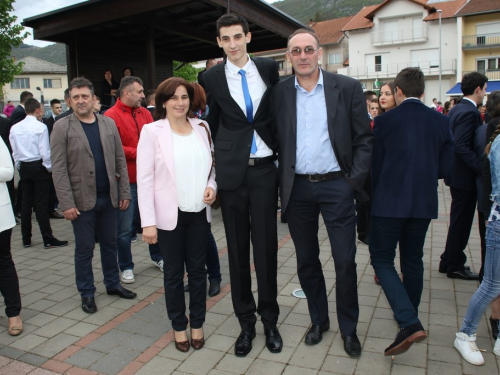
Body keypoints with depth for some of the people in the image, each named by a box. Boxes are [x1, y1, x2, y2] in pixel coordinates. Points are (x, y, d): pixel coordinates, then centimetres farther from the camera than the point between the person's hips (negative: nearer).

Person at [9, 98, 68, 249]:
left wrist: (19, 167, 17)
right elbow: (45, 152, -13)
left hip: (24, 167, 5)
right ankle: (48, 240, 1)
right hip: (39, 167, -5)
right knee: (41, 204, -4)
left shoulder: (15, 128, 5)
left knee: (25, 203, 11)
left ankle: (26, 239, 19)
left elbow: (14, 152, 6)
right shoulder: (40, 127, -11)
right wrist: (49, 168, 0)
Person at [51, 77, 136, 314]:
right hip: (82, 199, -3)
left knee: (109, 244, 15)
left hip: (108, 197, 3)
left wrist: (124, 193, 3)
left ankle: (113, 284, 32)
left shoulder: (109, 123, 6)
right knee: (84, 249, 8)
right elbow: (59, 169, -8)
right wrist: (66, 203, -14)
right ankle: (87, 293, 24)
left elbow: (120, 161, 7)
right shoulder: (62, 127, -4)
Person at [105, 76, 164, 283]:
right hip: (126, 181, -6)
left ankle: (157, 257, 35)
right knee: (125, 228, 4)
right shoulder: (111, 116, -9)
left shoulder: (144, 113, 9)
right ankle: (125, 267, 21)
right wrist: (138, 153, -18)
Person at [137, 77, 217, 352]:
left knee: (197, 269, 12)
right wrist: (148, 221, -12)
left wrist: (211, 185, -6)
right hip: (170, 214, -3)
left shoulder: (202, 128, 5)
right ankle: (178, 325, 29)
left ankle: (197, 323, 31)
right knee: (173, 272, 11)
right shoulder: (152, 131, -5)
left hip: (199, 212, 3)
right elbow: (144, 178, -8)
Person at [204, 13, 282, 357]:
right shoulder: (212, 77, 2)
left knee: (266, 246, 5)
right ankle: (246, 322, 22)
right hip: (232, 171, 0)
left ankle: (270, 320, 22)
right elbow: (214, 122, 12)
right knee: (238, 248, 7)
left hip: (265, 169, 0)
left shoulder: (269, 68, 5)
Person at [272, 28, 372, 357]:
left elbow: (364, 139, 1)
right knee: (306, 261, 13)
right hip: (297, 188, 2)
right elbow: (274, 139, 6)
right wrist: (282, 183, -2)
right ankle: (319, 320, 33)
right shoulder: (279, 93, 4)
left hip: (336, 185, -2)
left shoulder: (348, 88, -1)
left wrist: (355, 179, -7)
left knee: (345, 262, 4)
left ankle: (349, 328, 25)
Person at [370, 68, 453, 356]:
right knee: (413, 260, 19)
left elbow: (375, 165, -2)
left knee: (382, 259, 5)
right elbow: (446, 168, 3)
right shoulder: (441, 121, 2)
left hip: (389, 202, -4)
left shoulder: (384, 121, -7)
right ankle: (410, 317, 34)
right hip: (424, 203, 5)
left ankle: (409, 322, -10)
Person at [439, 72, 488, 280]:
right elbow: (462, 147, -27)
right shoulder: (469, 112, -19)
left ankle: (449, 261, 28)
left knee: (459, 220, 18)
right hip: (466, 176, -10)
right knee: (461, 221, 2)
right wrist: (483, 168, -26)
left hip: (456, 173, 10)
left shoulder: (456, 109, 11)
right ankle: (455, 266, 15)